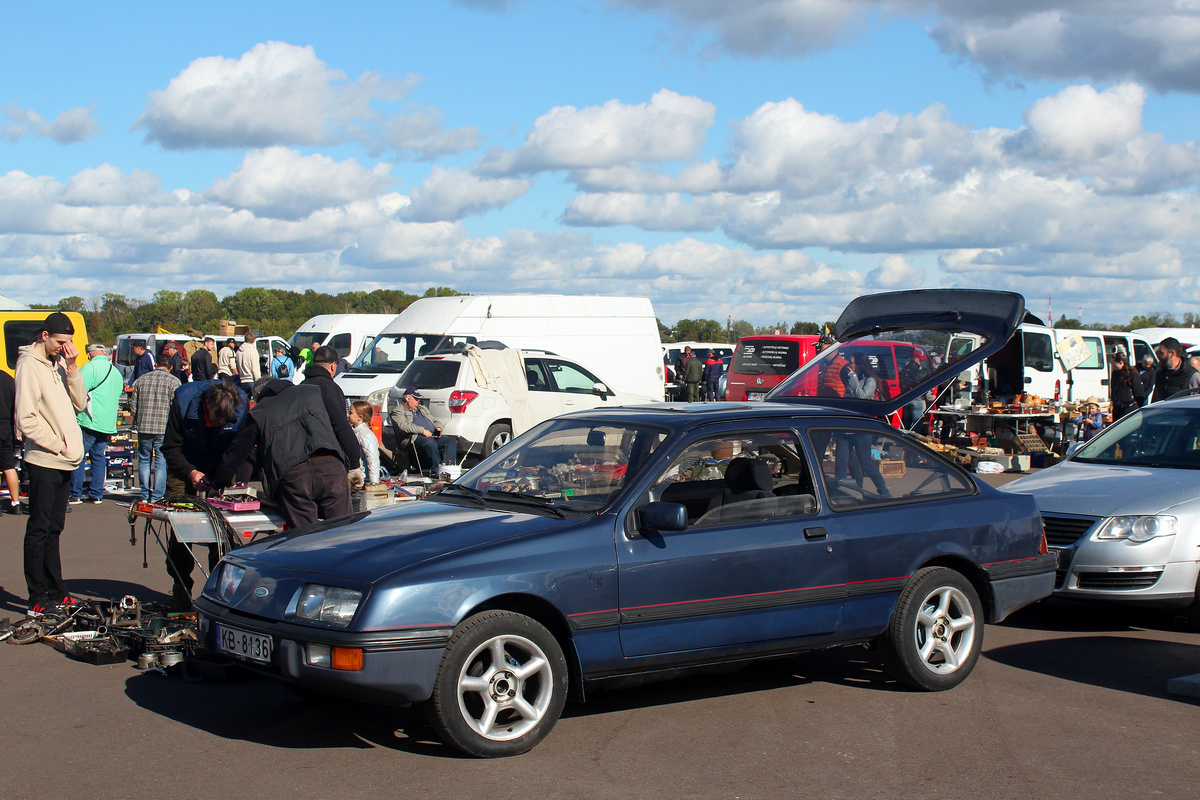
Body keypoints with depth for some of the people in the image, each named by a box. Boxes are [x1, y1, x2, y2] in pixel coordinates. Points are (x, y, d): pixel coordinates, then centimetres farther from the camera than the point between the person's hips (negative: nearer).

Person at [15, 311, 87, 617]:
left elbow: (79, 403, 6)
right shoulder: (29, 365, -10)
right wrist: (57, 444, -13)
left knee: (53, 528, 14)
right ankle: (38, 599, 1)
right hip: (43, 461, -8)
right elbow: (26, 419, -17)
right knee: (39, 529, -3)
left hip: (63, 462, 8)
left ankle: (55, 591, 22)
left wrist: (71, 368, -3)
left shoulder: (59, 363, 12)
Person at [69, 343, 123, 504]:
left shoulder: (90, 367, -9)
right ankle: (96, 494, 13)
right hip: (108, 423, 7)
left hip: (89, 422, -7)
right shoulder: (116, 372, 16)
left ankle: (76, 494, 2)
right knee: (99, 457, 13)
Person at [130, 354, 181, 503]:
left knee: (144, 460, 13)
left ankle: (145, 495, 13)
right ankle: (156, 497, 1)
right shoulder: (174, 381, -2)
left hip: (143, 427, 3)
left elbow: (133, 405, 10)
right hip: (164, 429, -3)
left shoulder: (141, 380, 9)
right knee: (161, 462, 3)